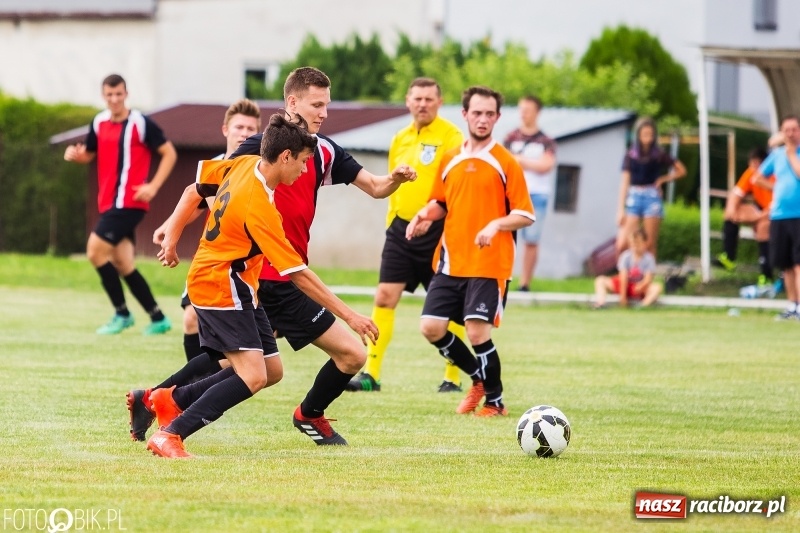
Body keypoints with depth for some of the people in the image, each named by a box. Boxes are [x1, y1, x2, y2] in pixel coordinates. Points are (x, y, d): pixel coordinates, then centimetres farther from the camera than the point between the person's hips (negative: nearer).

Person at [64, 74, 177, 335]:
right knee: (123, 265, 7)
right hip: (109, 203, 7)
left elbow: (169, 153, -4)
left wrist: (153, 186, -14)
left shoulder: (141, 123, -8)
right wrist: (75, 154, -1)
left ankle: (122, 314, -2)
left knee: (96, 250, -14)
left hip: (129, 203, -7)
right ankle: (158, 318, 15)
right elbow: (89, 155, 23)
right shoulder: (99, 123, 11)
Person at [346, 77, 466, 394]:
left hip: (435, 230, -6)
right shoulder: (400, 140, 13)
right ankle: (371, 374, -2)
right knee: (384, 296, -2)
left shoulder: (450, 136, -8)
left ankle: (453, 377, 10)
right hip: (401, 227, 6)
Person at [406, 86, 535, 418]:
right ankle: (479, 378, 21)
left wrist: (497, 224, -23)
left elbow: (526, 215, -5)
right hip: (450, 262, 5)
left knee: (478, 332, -14)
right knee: (431, 328, -2)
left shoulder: (505, 163, -3)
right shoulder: (450, 160, 11)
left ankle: (495, 402, 7)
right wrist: (425, 214, -1)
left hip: (490, 264, -5)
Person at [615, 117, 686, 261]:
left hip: (652, 198, -1)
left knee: (650, 244, -1)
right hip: (634, 199, 1)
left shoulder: (659, 156, 5)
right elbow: (625, 183, 5)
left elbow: (681, 170, 14)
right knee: (622, 245, -11)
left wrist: (664, 179, 1)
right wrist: (621, 209, 1)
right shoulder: (630, 156, 6)